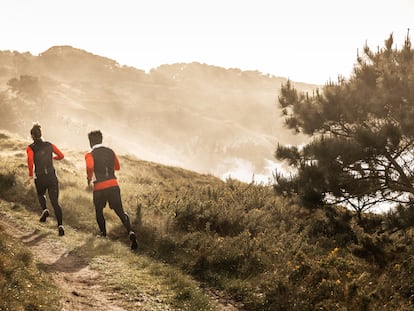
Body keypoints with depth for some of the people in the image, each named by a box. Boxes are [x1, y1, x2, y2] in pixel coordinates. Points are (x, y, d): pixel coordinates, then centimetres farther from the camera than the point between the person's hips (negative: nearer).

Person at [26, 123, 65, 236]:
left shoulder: (31, 148, -4)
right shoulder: (49, 145, 5)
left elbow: (30, 160, -22)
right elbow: (61, 156, 10)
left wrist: (30, 175, -17)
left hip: (40, 178, -1)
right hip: (52, 177, 1)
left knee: (41, 194, 32)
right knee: (55, 202, 1)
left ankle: (45, 210, 5)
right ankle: (60, 225, -13)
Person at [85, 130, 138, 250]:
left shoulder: (90, 155, -4)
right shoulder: (110, 151, 10)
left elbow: (90, 168, -23)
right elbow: (117, 167, 22)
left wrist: (89, 178, -6)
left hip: (99, 188, -3)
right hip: (113, 185, 3)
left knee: (99, 211, 22)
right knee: (120, 211, -2)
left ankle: (103, 233, 28)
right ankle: (130, 232, -21)